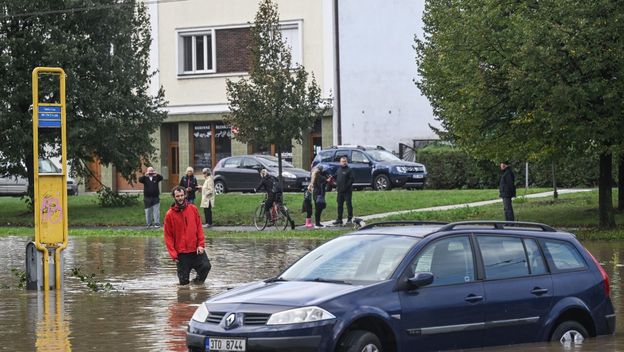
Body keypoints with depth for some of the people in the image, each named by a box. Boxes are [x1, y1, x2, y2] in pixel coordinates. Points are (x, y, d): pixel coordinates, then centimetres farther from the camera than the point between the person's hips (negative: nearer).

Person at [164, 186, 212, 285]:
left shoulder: (193, 209, 1)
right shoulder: (170, 214, -4)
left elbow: (199, 227, 4)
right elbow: (168, 236, -2)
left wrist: (201, 244, -7)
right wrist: (173, 254, -9)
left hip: (196, 249, 1)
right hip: (181, 252, -1)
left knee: (206, 266, -18)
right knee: (183, 281, -1)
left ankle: (199, 279, 12)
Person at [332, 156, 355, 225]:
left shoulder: (349, 170, -6)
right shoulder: (338, 170, 15)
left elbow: (352, 179, -12)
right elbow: (336, 178, 21)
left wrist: (346, 186, -17)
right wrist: (337, 187, 6)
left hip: (347, 191, -7)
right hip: (340, 191, 7)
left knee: (348, 204, -3)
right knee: (340, 205, 9)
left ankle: (349, 219, 2)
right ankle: (339, 219, 14)